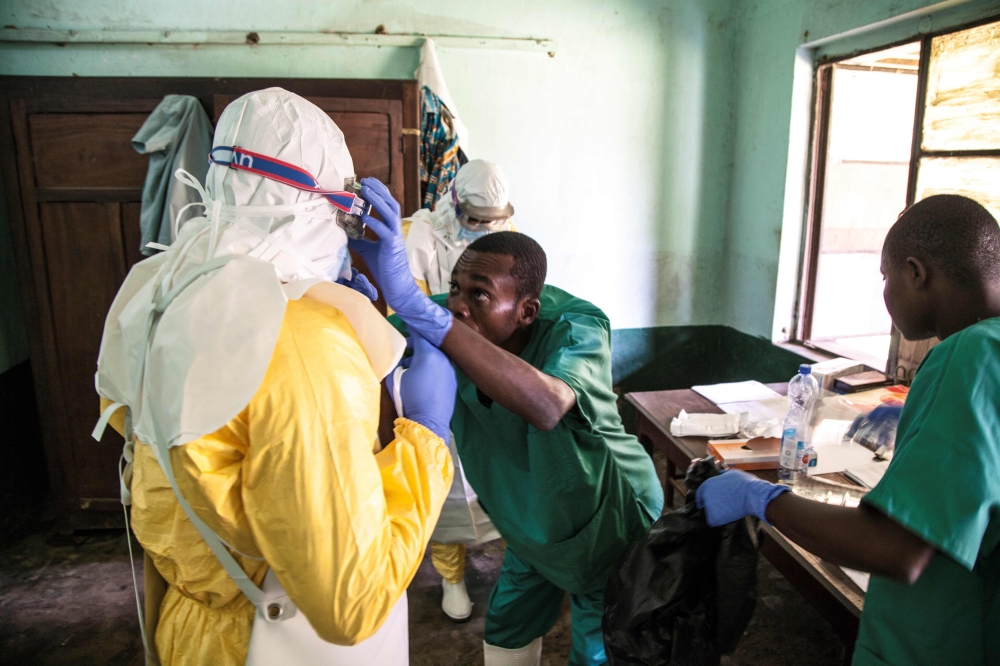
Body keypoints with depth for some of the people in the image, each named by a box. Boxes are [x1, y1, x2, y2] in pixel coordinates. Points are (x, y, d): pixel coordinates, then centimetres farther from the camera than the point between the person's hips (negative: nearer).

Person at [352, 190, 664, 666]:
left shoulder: (578, 327, -36)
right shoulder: (449, 322, -20)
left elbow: (546, 406, -57)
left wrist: (414, 305, -63)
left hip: (608, 524, -4)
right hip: (532, 524, 5)